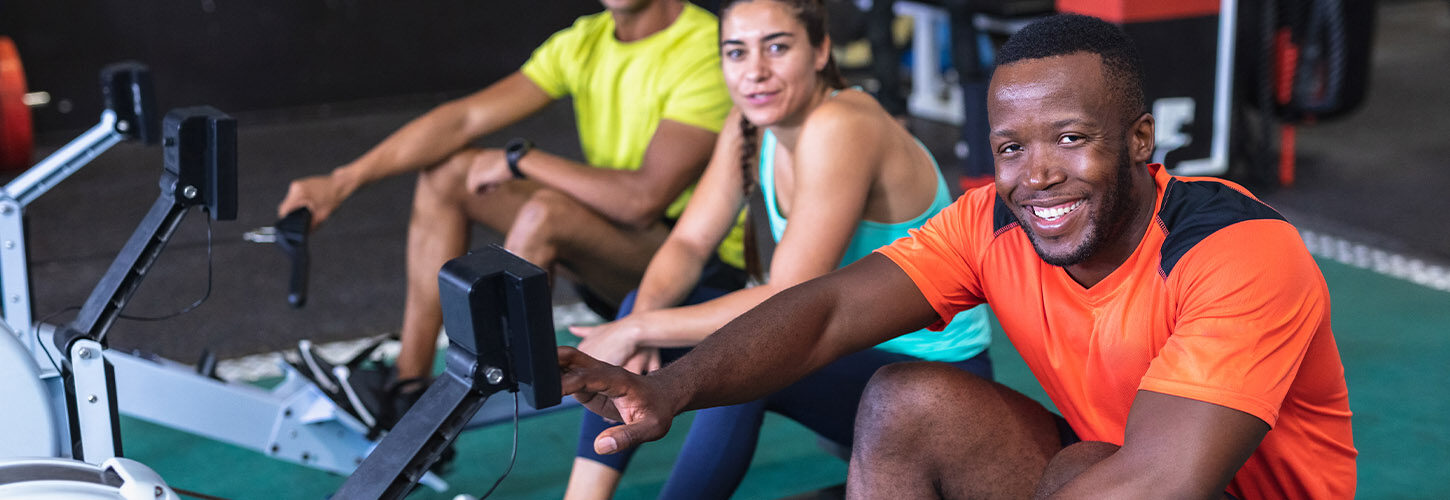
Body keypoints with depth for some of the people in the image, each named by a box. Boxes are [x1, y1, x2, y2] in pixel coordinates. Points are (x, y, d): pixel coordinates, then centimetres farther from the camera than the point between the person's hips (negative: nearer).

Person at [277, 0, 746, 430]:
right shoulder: (584, 41, 2)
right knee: (447, 170, -2)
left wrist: (520, 160, -18)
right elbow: (463, 118, -3)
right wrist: (342, 181, -11)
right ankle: (410, 385, -5)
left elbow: (644, 198, -30)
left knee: (545, 212, -34)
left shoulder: (705, 52, -22)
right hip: (618, 253, 8)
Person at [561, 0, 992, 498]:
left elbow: (791, 303, -30)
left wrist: (638, 330, -26)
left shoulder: (840, 128, -28)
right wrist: (643, 318, -22)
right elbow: (688, 243, 0)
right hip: (844, 341, 8)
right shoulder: (750, 126, -2)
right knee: (642, 307, -3)